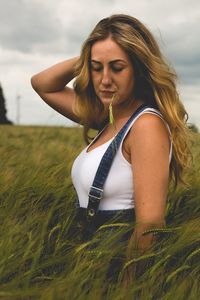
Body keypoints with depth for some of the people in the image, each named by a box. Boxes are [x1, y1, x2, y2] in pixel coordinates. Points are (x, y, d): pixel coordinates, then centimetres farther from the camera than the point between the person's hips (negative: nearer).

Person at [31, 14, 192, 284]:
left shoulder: (148, 124, -17)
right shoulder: (109, 119, 7)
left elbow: (150, 225, -21)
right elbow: (42, 84, 15)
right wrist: (86, 58, 2)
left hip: (123, 259, -7)